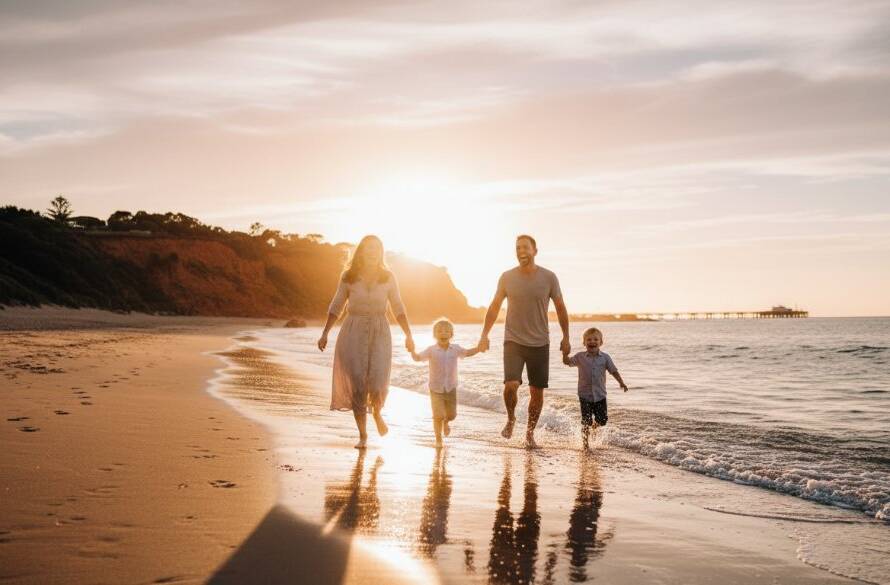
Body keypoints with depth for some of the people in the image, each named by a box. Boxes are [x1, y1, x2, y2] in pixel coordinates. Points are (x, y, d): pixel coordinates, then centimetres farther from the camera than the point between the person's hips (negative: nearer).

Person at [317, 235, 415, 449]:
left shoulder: (388, 278, 3)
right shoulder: (348, 277, 2)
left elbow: (398, 309, 7)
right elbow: (336, 307, 10)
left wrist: (408, 335, -3)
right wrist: (325, 333, 3)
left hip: (380, 334, 0)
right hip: (353, 333, 0)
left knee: (377, 385, -13)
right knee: (357, 385, -5)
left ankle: (377, 412, 22)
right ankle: (362, 435, 8)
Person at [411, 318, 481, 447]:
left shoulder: (455, 349, -1)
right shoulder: (431, 350, -10)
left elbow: (467, 353, 7)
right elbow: (418, 357, -18)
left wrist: (480, 348, -8)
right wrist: (411, 350, -39)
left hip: (451, 388, 3)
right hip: (436, 389, -3)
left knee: (452, 414, 11)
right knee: (438, 415, -10)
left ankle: (445, 422, 48)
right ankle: (438, 439, 10)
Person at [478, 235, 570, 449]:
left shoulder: (549, 278, -2)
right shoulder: (507, 277, -1)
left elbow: (560, 308, 7)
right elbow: (494, 307, 8)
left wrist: (566, 337, 7)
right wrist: (484, 334, 2)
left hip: (540, 343, 1)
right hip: (513, 341, -1)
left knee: (537, 391, 4)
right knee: (511, 385, -17)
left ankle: (530, 433, 21)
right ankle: (511, 419, 13)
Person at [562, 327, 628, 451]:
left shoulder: (605, 357, 0)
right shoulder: (580, 357, -3)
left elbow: (613, 371, 3)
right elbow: (568, 362, -11)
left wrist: (621, 382, -8)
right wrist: (565, 354, -31)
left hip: (600, 395, 1)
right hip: (585, 395, -1)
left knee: (603, 420, 2)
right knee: (586, 421, -2)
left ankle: (596, 423, 38)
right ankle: (586, 443, 13)